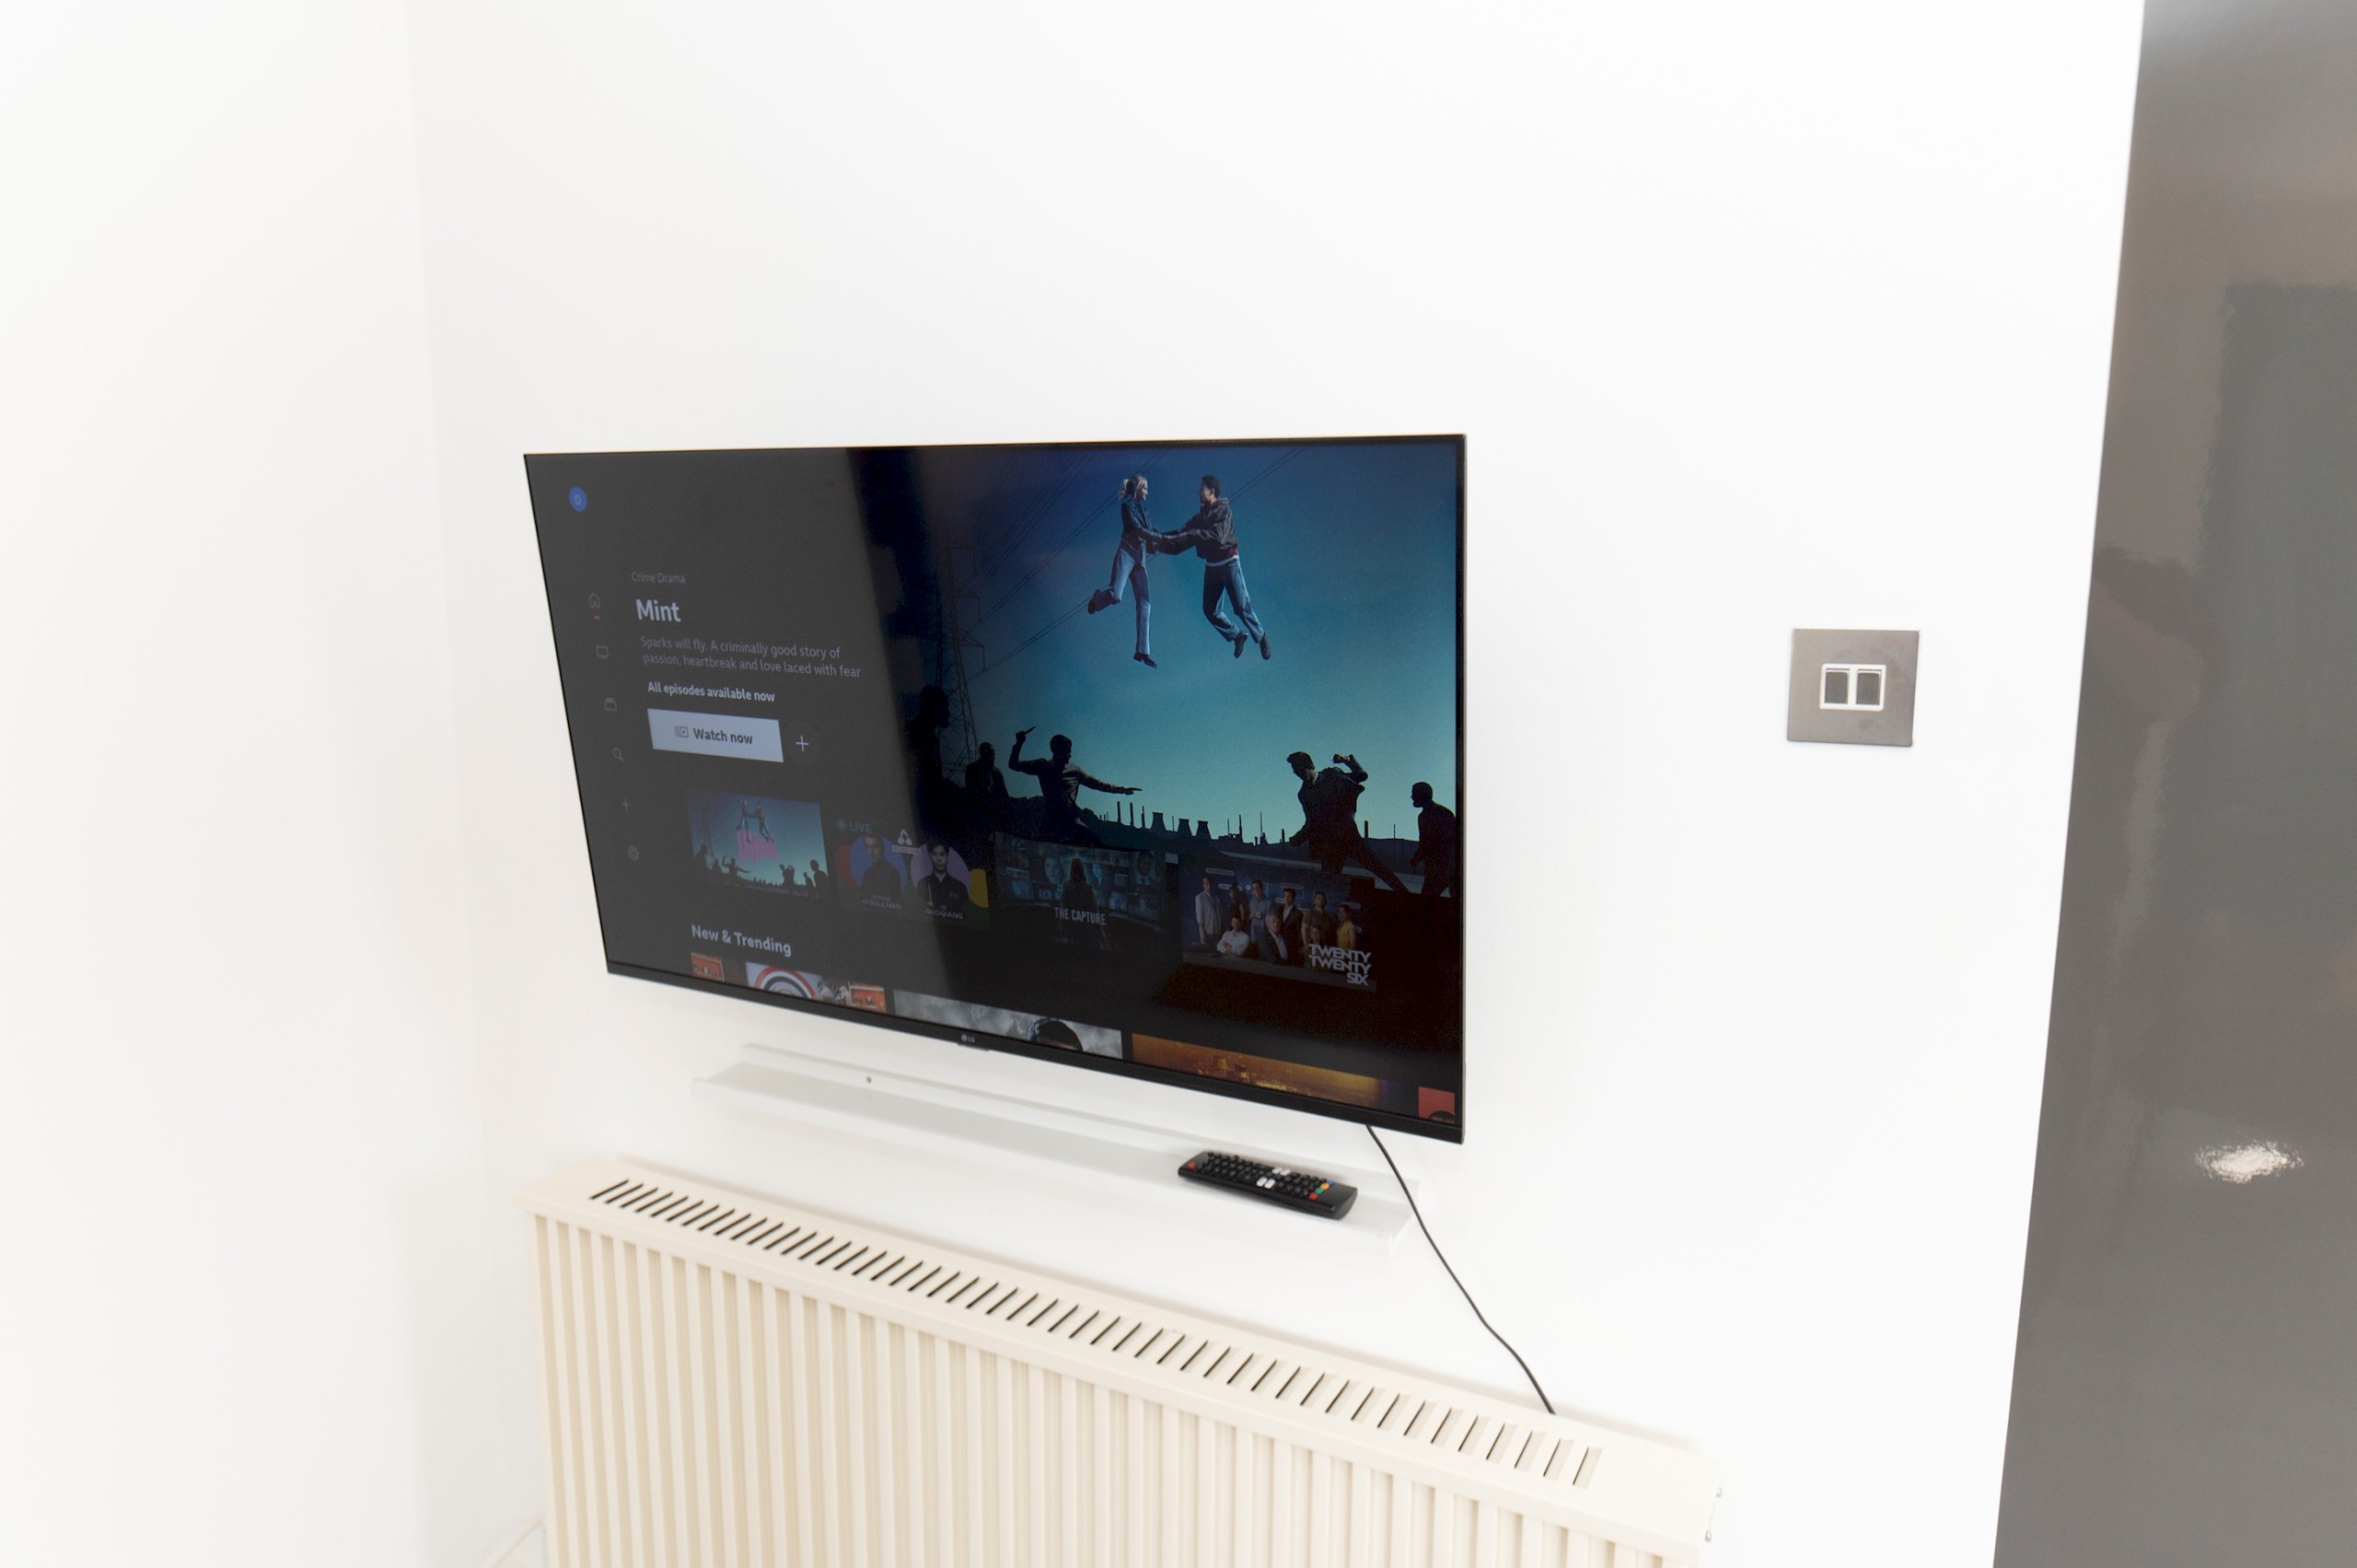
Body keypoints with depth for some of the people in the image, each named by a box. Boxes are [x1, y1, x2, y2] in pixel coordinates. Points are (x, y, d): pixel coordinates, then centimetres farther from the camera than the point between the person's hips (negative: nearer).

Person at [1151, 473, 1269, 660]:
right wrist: (1160, 542, -4)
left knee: (1242, 606, -6)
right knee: (1210, 610, 4)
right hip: (1211, 566, 7)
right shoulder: (1201, 515, 11)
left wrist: (1190, 535, -31)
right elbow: (1182, 537, 8)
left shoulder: (1223, 511, -12)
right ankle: (1237, 635, 22)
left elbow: (1217, 536, -28)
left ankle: (1260, 636, 15)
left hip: (1229, 562, -7)